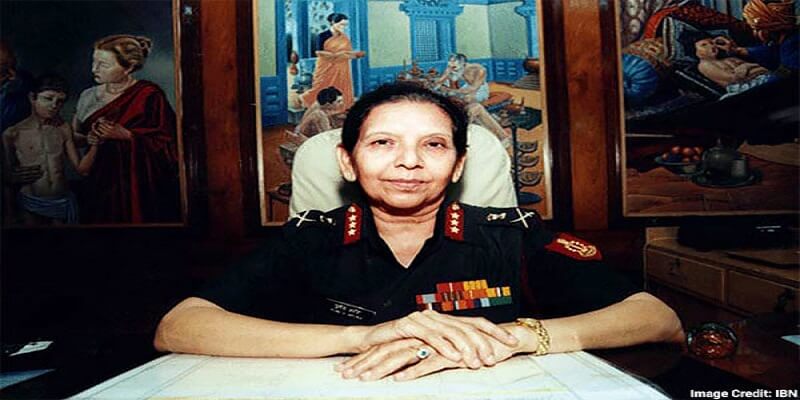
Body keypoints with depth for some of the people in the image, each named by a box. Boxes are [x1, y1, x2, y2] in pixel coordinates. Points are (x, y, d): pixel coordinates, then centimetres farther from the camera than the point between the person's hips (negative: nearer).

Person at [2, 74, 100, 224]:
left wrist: (94, 146, -14)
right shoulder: (13, 134, -5)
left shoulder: (64, 130, -1)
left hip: (62, 202, 2)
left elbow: (81, 168, 1)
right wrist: (15, 177, -19)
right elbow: (7, 176, 2)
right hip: (31, 204, -1)